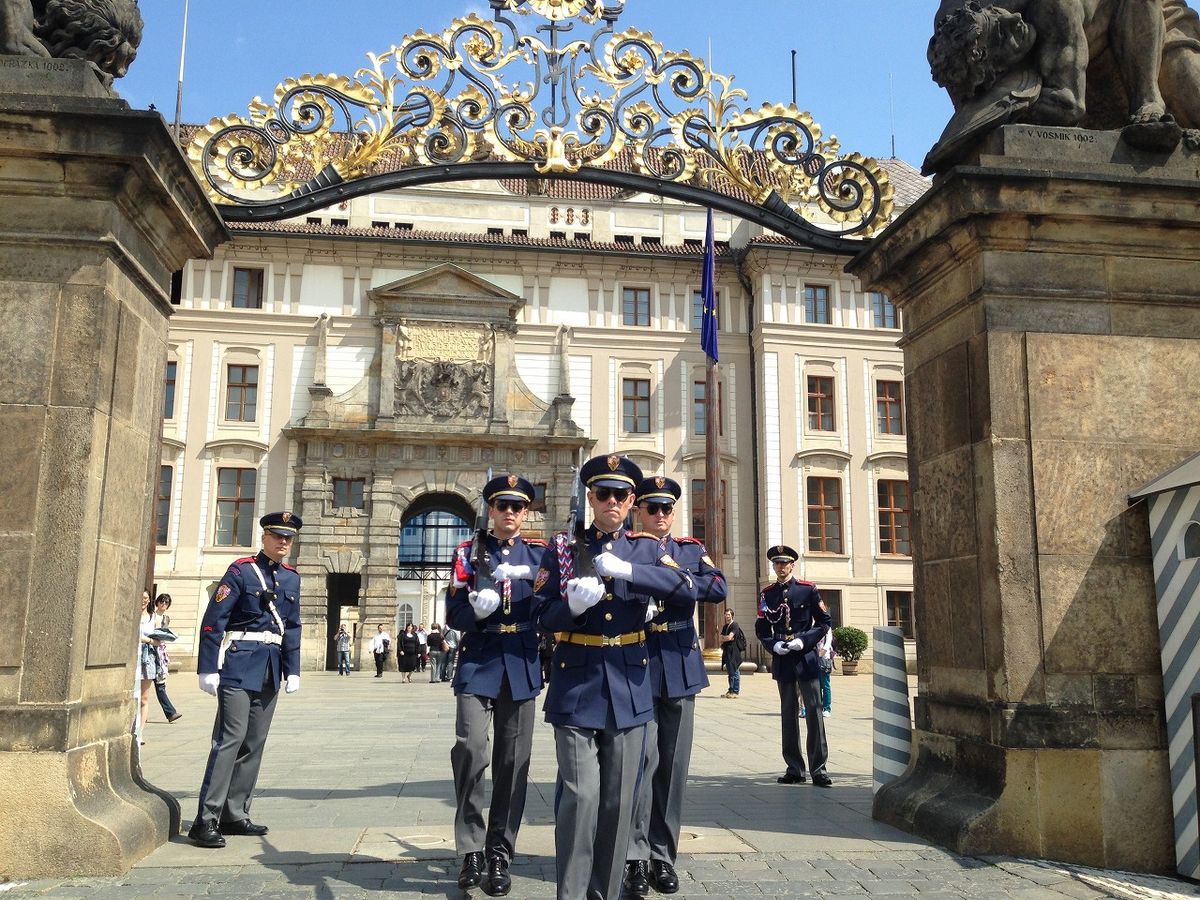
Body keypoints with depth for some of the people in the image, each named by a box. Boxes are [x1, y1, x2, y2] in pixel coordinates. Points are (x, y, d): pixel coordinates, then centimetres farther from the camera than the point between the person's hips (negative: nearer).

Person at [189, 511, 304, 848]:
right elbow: (213, 621, -9)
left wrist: (292, 670, 10)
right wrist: (208, 669, -14)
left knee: (254, 743, 9)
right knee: (230, 738, -11)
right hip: (239, 665, -6)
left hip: (270, 671, 7)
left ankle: (235, 815, 17)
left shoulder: (291, 578, 13)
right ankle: (206, 820, -7)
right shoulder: (242, 570, -5)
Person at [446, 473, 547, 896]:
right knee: (470, 748, -17)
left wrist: (524, 575, -16)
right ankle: (472, 849, -2)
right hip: (478, 661, -1)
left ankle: (499, 855, 16)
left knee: (513, 761, 4)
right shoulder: (470, 551, 5)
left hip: (522, 665, 2)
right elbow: (454, 614, -1)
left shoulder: (539, 553, 10)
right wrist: (477, 608, -23)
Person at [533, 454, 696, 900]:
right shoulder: (562, 549, 4)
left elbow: (685, 588, -11)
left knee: (618, 799, 9)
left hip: (629, 687, 2)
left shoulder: (646, 550, 7)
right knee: (580, 795, -9)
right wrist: (573, 604, -21)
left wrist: (626, 571, -21)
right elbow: (544, 616, 0)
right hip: (577, 685, -2)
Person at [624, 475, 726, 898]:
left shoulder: (691, 551, 11)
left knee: (673, 764, 7)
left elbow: (718, 589, -6)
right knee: (643, 759, -9)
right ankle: (636, 857, 1)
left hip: (681, 668, 3)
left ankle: (663, 855, 18)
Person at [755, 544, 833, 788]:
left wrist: (804, 640, -11)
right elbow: (761, 629, 11)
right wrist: (773, 645, -7)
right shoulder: (766, 594, 6)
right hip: (782, 659, 3)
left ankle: (818, 768, 0)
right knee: (789, 714, 8)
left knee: (814, 710, -5)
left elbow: (825, 621, 1)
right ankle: (795, 769, 15)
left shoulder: (808, 590, -1)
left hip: (806, 658, -3)